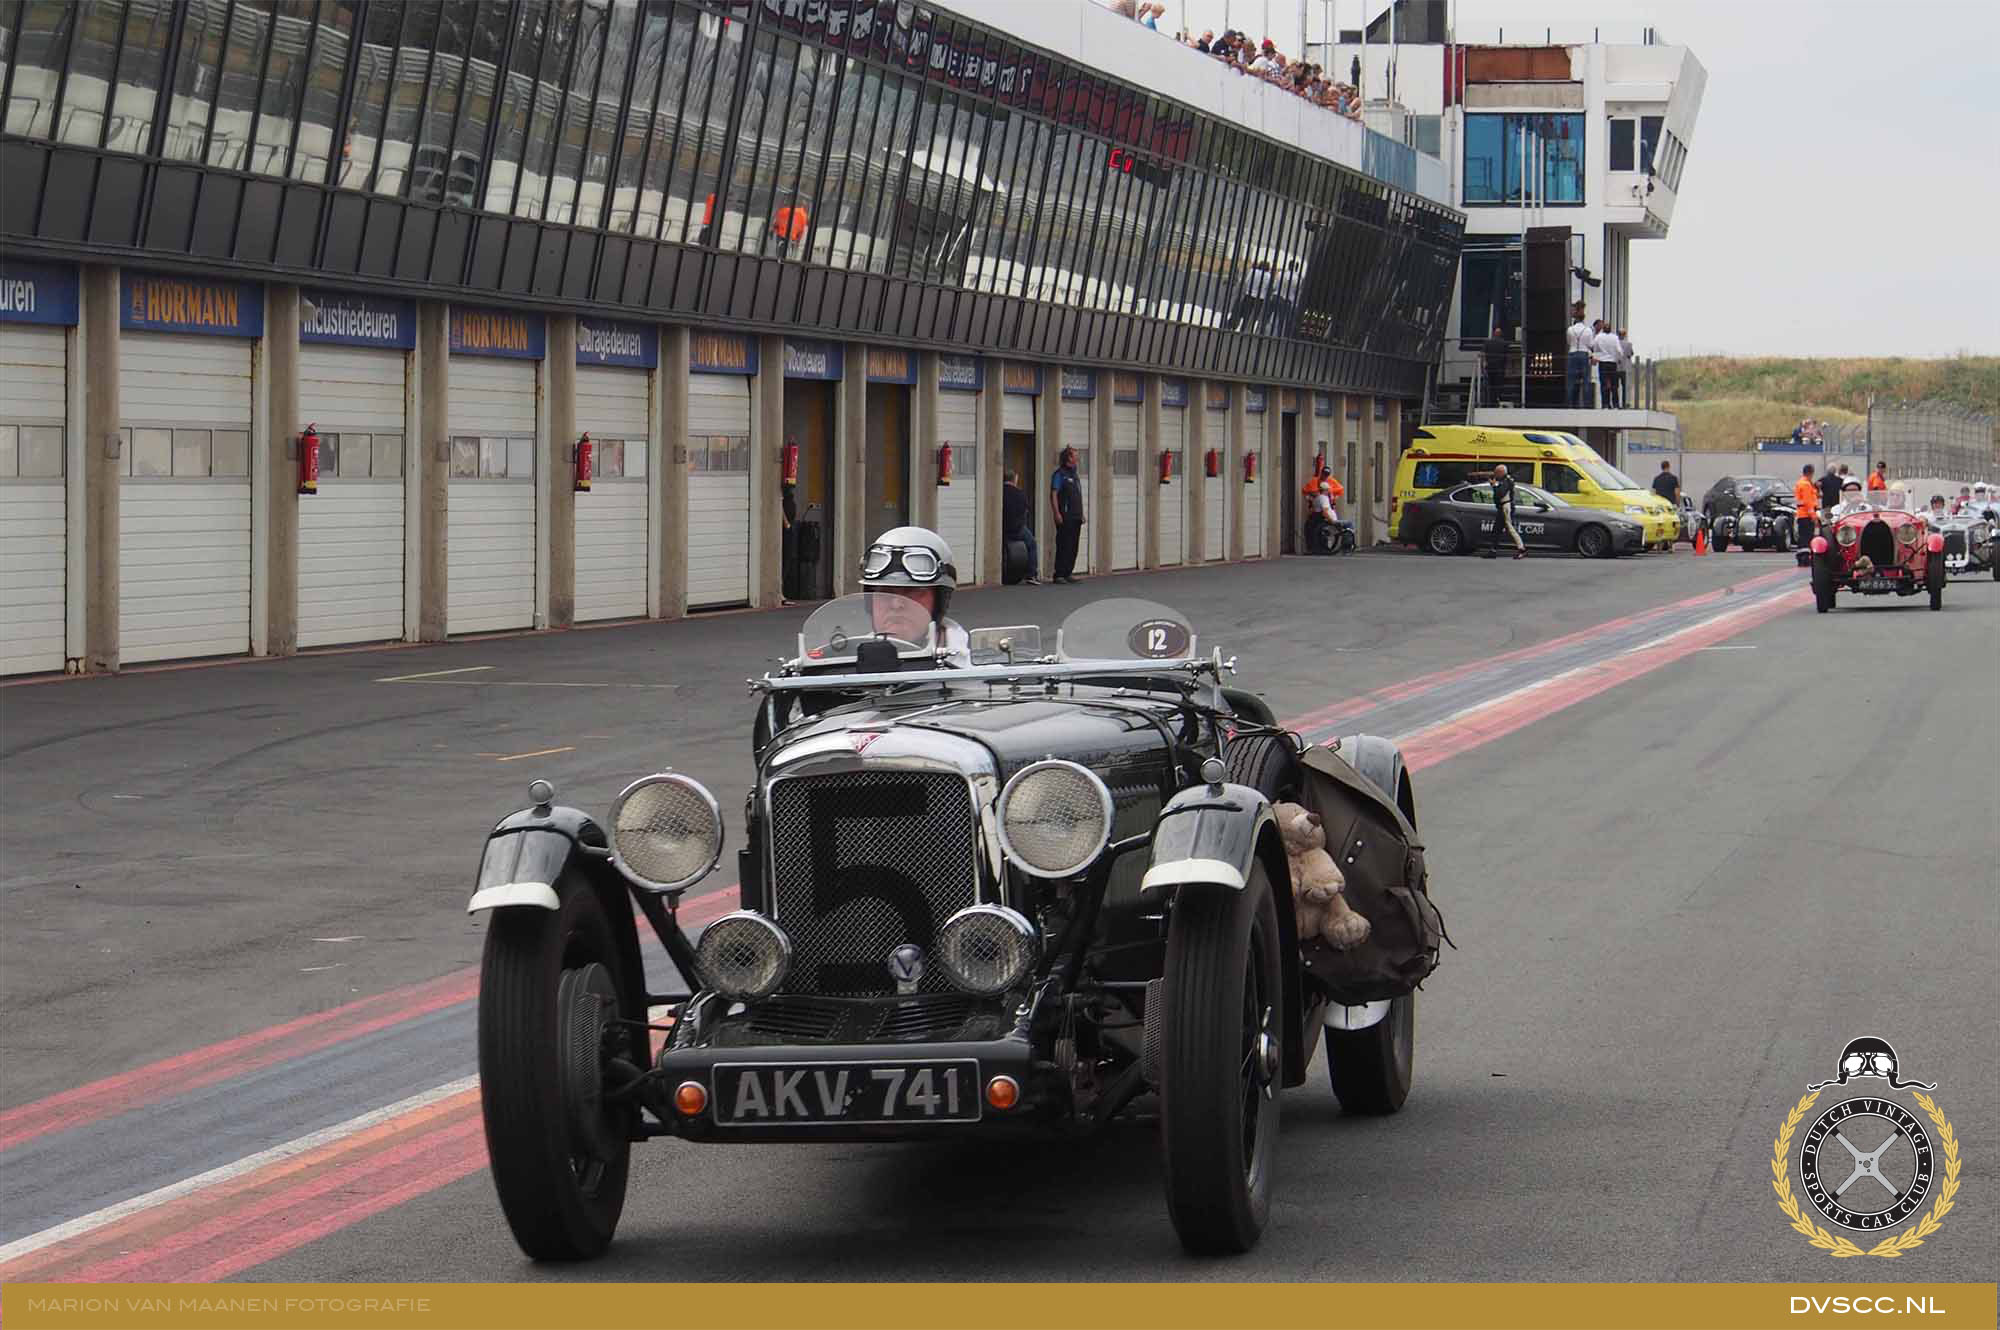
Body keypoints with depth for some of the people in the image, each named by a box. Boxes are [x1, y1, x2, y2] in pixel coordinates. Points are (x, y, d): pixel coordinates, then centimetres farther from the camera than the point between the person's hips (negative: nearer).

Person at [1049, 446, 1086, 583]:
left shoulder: (1074, 475, 19)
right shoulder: (1059, 474, -6)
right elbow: (1053, 495, -12)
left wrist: (1081, 514, 20)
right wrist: (1057, 513, -20)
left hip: (1076, 517, 8)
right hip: (1065, 517, -8)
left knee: (1073, 546, 8)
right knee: (1063, 546, -8)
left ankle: (1068, 573, 14)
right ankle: (1059, 574, -7)